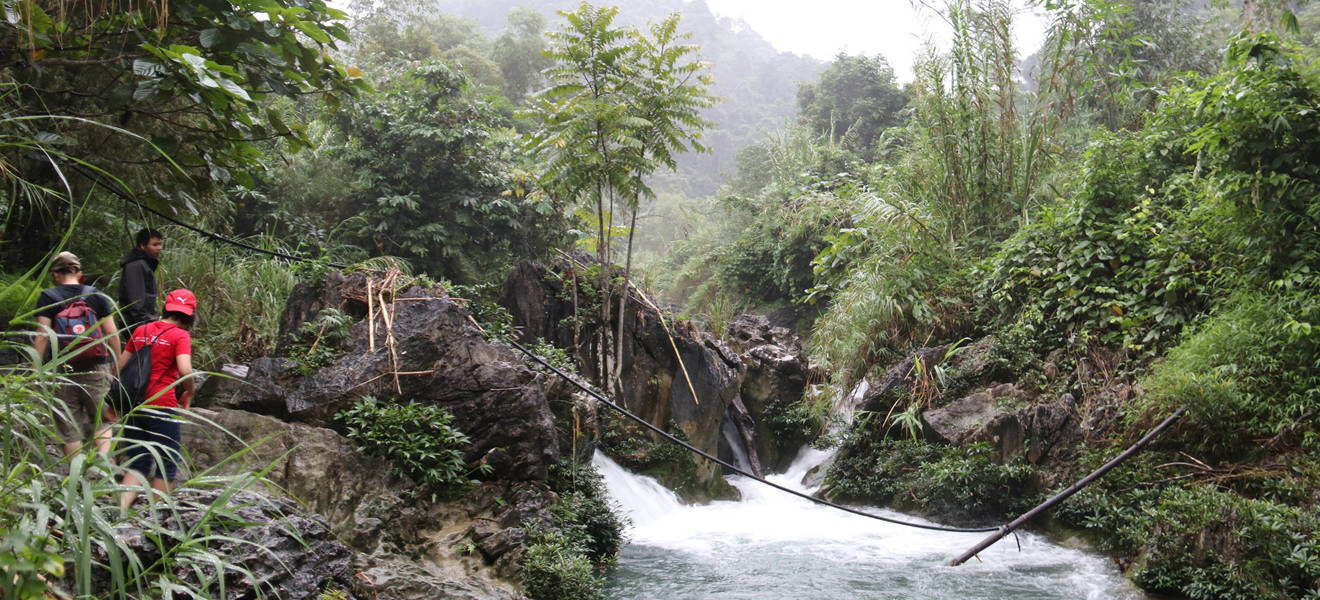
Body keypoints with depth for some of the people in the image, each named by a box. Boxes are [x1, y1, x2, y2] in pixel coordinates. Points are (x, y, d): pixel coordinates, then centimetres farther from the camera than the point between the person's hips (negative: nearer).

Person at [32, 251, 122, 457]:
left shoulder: (47, 297, 0)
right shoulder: (97, 296, 4)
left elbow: (42, 336, -8)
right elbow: (112, 334, 2)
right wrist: (118, 364, 10)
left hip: (64, 370, -1)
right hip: (96, 369, 1)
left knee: (69, 429, 8)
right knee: (102, 420, 11)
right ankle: (104, 455, -14)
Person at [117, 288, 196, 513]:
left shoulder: (140, 331, 11)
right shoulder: (180, 336, -8)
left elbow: (121, 365, 14)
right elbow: (185, 371, -21)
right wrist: (188, 394, -4)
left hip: (135, 406, 6)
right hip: (163, 406, -6)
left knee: (137, 463, 13)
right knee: (167, 465, 8)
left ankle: (121, 510, -3)